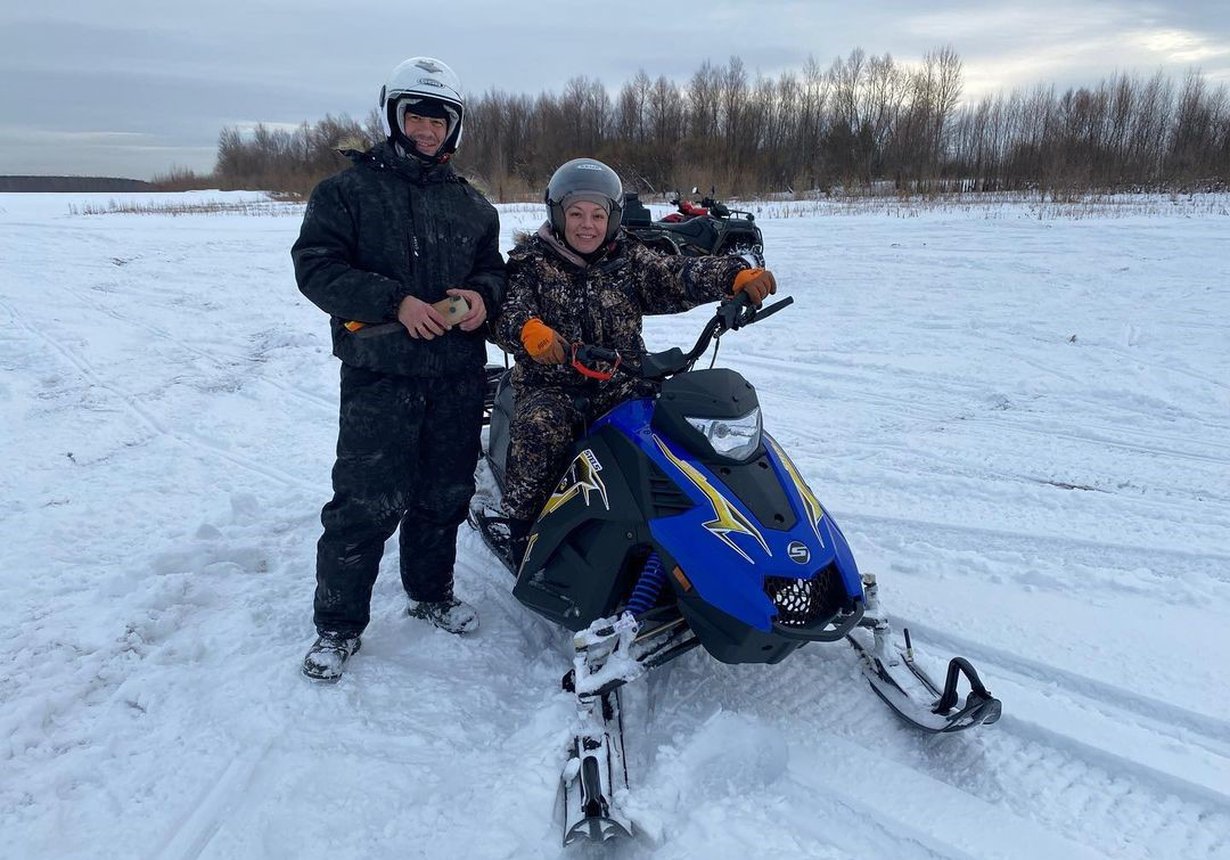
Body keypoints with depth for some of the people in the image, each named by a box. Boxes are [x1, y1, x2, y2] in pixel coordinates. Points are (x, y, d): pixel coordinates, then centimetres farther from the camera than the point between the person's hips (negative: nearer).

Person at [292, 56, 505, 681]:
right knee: (366, 503, -5)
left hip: (459, 375, 5)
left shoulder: (472, 206, 15)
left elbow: (493, 269, 22)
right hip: (380, 374, -4)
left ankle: (431, 592, 34)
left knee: (445, 494, 14)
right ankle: (337, 624, 10)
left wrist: (483, 295, -3)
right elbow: (315, 265, -8)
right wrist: (395, 302, -19)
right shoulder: (349, 190, 1)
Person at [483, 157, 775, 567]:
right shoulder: (531, 264, 1)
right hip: (551, 386, -2)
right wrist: (528, 330, -39)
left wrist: (736, 275, -25)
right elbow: (504, 313, -14)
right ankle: (517, 521, -16)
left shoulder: (629, 260, 8)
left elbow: (678, 276, -7)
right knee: (540, 425, -33)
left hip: (622, 384, 2)